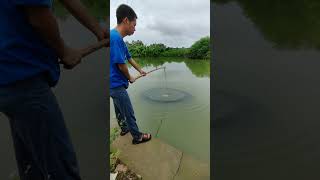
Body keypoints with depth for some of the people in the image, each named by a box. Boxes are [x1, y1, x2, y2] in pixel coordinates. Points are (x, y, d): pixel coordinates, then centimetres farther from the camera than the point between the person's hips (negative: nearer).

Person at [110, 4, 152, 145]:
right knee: (129, 113, 4)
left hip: (115, 84, 10)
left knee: (120, 110, 25)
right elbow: (121, 65, -22)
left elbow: (130, 59, 20)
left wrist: (140, 70, 30)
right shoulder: (115, 37, -22)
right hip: (117, 85, -10)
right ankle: (137, 137, 21)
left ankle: (124, 128, 44)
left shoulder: (119, 39, 9)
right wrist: (130, 78, -3)